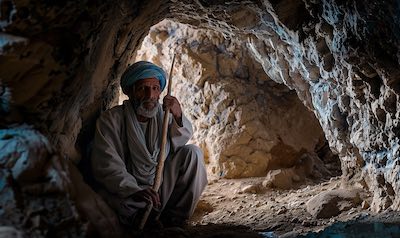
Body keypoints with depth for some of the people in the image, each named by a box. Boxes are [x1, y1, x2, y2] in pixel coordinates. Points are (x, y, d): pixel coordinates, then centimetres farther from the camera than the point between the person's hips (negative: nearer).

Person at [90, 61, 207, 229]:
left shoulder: (162, 114, 4)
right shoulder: (111, 119, -11)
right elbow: (105, 165, -20)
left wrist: (178, 117, -16)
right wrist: (135, 191, -35)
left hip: (161, 187, 5)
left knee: (192, 153, -9)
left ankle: (174, 217, -4)